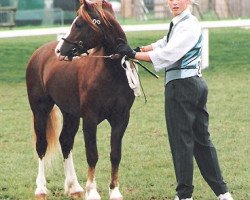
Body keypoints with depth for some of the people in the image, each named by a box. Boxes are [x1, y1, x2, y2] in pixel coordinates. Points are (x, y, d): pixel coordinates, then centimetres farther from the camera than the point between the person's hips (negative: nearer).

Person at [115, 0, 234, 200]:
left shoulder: (188, 26, -16)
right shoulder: (179, 23, 15)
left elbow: (167, 55, -21)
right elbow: (165, 44, 26)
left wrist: (134, 54, -19)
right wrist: (139, 49, 12)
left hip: (181, 85, -10)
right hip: (196, 83, 10)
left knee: (181, 139, -3)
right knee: (201, 138, 13)